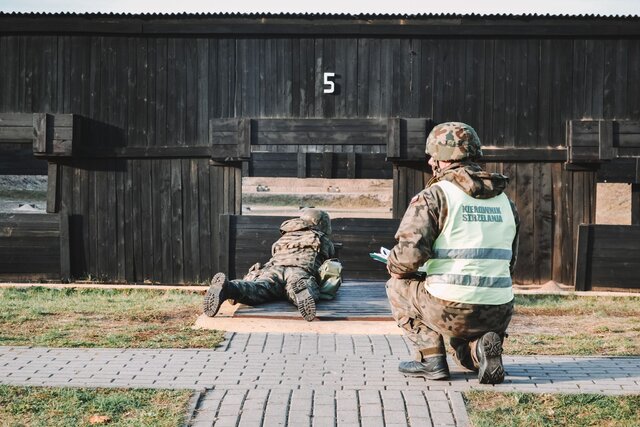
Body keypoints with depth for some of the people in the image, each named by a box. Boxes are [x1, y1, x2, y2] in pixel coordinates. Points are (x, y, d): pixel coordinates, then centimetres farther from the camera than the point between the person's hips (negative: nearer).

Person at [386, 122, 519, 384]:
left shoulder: (434, 196, -7)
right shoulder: (504, 200, 13)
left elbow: (409, 253, -16)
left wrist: (394, 268, 6)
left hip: (451, 310, -6)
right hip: (499, 314, 6)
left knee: (398, 286, 21)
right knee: (463, 348, 36)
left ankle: (431, 358, 10)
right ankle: (480, 348, 1)